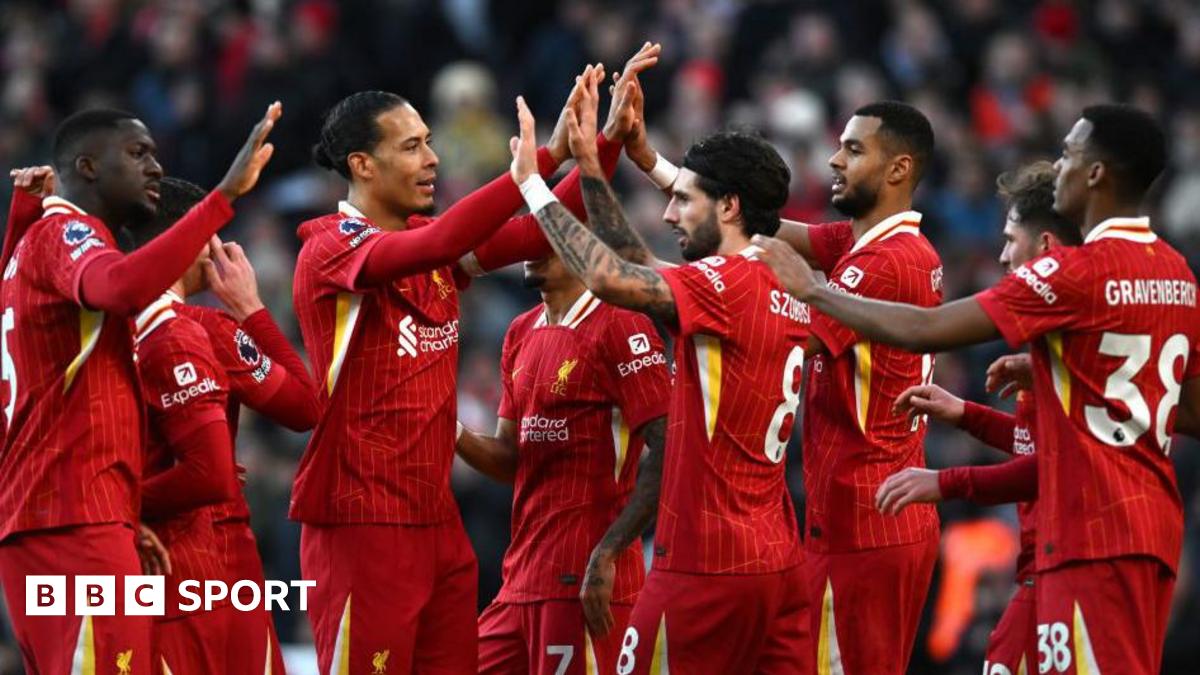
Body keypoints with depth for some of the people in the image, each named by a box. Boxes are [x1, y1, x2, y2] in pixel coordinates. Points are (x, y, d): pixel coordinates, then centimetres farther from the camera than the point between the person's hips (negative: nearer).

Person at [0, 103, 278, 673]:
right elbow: (122, 287, -30)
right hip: (74, 517, -10)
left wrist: (120, 517, 21)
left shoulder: (49, 241, 25)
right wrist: (226, 195, -29)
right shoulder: (64, 233, -6)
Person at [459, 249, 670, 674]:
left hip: (583, 577, -8)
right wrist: (455, 437, -4)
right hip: (523, 576, 8)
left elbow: (666, 450, -15)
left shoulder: (617, 326, -9)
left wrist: (608, 552, -20)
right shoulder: (520, 333, 16)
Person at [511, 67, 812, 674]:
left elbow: (607, 278, -24)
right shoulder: (788, 293, 13)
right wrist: (590, 168, 18)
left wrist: (532, 182, -13)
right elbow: (641, 272, 20)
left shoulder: (730, 282, -13)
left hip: (708, 564, -8)